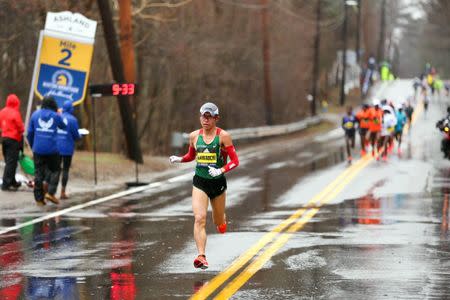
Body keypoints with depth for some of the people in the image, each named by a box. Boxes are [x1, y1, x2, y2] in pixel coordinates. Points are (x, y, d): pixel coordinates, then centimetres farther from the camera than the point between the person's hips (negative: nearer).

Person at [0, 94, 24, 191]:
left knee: (9, 161, 18)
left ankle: (12, 182, 27)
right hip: (13, 139, -7)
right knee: (11, 162, -5)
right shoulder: (15, 113, -17)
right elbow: (20, 127, -13)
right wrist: (21, 132, 7)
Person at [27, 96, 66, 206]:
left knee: (38, 173, 6)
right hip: (52, 149, -2)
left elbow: (29, 133, 7)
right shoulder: (56, 116, -1)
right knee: (54, 171, 13)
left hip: (38, 149, 2)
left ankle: (39, 198, 5)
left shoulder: (35, 114, 4)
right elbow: (63, 127, 19)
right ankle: (50, 192, -3)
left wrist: (32, 146, 20)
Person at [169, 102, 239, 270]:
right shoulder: (194, 136, 2)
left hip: (218, 182, -1)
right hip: (200, 182, 1)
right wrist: (179, 159, 2)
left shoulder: (223, 136, -8)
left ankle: (222, 218, 51)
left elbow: (235, 161, -8)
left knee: (220, 227, 13)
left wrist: (221, 171, -24)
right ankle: (201, 256, -22)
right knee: (199, 219, -18)